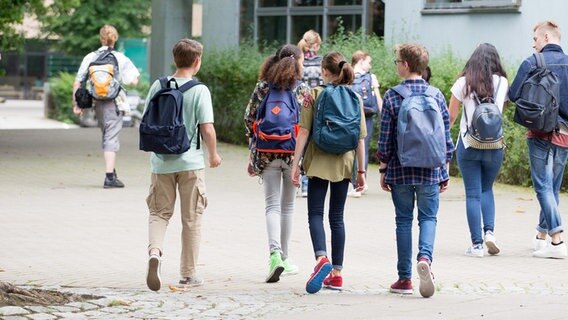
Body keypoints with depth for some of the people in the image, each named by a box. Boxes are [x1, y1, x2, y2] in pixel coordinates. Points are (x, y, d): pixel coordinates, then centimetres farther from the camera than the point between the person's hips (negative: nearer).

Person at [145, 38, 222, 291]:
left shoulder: (158, 86, 0)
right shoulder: (199, 90, -10)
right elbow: (207, 129, -12)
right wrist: (213, 154, 4)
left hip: (161, 162, 2)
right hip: (190, 162, -2)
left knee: (159, 213, 11)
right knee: (191, 218, 10)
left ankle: (155, 251, -18)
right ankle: (189, 273, 16)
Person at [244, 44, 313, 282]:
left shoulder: (262, 87, 0)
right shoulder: (303, 90, -3)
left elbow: (249, 118, 0)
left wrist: (255, 146, 12)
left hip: (267, 153, 0)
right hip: (293, 154, 0)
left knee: (272, 206, 0)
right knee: (288, 207, 13)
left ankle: (275, 254, -20)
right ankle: (284, 258, 19)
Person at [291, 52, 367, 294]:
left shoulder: (316, 94, -5)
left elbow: (304, 131, -8)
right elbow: (360, 138, 4)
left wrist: (295, 163, -5)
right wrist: (361, 170, 9)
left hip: (319, 162, -3)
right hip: (344, 164, 3)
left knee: (315, 213, 1)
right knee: (337, 217, 10)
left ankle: (321, 258, -25)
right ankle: (336, 273, 9)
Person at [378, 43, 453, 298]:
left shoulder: (392, 96, -6)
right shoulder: (436, 95, 1)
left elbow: (385, 138, -4)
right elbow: (446, 136, 4)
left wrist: (383, 169, 6)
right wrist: (444, 170, 13)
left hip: (400, 170, -1)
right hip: (430, 170, 1)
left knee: (404, 220, 9)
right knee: (428, 218, 8)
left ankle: (405, 278, 10)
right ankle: (425, 257, -21)